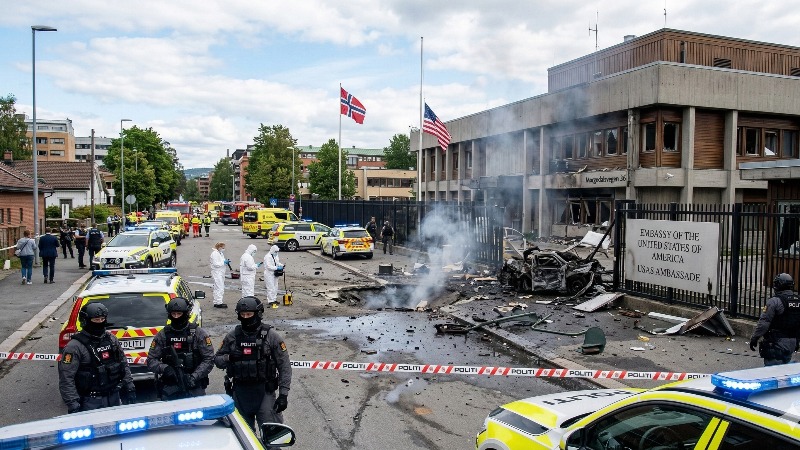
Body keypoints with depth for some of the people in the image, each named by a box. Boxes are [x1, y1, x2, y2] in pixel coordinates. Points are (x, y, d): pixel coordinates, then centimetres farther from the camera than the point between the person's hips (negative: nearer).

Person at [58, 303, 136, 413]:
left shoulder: (112, 339, 7)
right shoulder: (75, 346, -12)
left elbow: (124, 364, 15)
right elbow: (66, 378, -15)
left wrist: (129, 388, 10)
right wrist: (73, 404, -20)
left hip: (114, 397, 6)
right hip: (90, 402, -6)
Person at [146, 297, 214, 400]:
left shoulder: (198, 333, -1)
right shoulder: (163, 335, 6)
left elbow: (209, 359, -4)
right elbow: (151, 360, 6)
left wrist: (194, 377, -15)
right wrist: (164, 368, -14)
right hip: (170, 388, 2)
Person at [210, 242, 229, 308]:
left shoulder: (221, 253, 17)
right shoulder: (215, 253, -12)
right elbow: (216, 264, -20)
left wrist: (226, 262, 7)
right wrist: (224, 262, -19)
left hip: (221, 273, 10)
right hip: (217, 273, -10)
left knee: (221, 287, 12)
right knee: (219, 288, -12)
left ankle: (216, 302, 18)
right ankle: (219, 302, -11)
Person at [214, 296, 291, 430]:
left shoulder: (271, 336, -3)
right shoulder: (232, 336, 6)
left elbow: (284, 367, -3)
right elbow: (217, 359, 13)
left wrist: (283, 394, -9)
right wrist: (228, 358, -10)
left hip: (264, 390, -3)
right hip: (239, 391, 3)